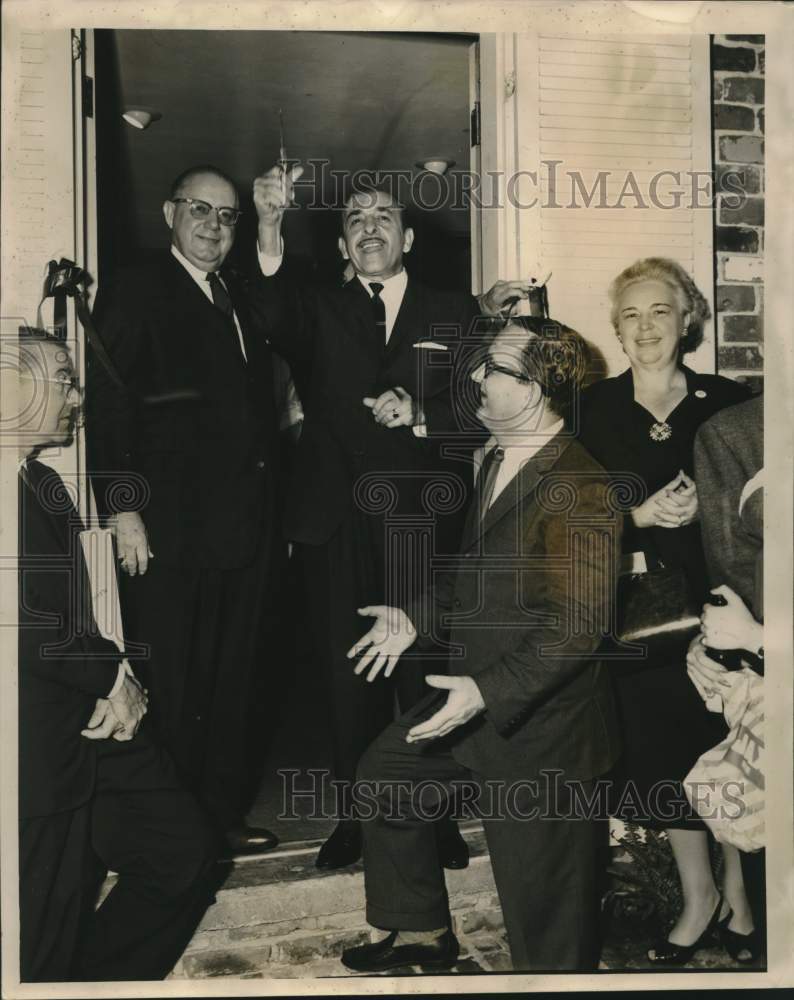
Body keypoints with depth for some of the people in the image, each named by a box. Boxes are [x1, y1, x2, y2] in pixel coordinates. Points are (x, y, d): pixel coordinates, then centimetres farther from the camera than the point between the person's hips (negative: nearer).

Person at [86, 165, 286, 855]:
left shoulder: (246, 298, 19)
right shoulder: (135, 294, 1)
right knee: (172, 689, 1)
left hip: (248, 528, 6)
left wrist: (275, 517, 8)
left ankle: (226, 813, 24)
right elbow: (107, 406, -7)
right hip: (172, 530, -6)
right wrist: (124, 509, -16)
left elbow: (261, 407, 16)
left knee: (239, 683, 11)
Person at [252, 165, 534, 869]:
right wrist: (271, 228, -30)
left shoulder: (455, 314, 11)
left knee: (429, 679, 4)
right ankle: (355, 818, 20)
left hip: (427, 526, -1)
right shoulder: (321, 312, 11)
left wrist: (420, 415, -14)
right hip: (338, 527, 1)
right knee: (349, 680, 7)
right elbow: (281, 318, -13)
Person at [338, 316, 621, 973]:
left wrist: (487, 691, -28)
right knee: (386, 779, 20)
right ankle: (424, 935, 40)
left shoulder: (577, 488, -24)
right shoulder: (497, 462, 6)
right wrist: (416, 619, 9)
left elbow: (581, 624, -26)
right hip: (475, 694, 9)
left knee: (540, 892, 6)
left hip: (542, 722, -9)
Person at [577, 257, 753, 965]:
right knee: (661, 751, 9)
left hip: (716, 602, -1)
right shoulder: (595, 409, 1)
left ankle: (739, 886, 31)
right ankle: (699, 895, 30)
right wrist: (641, 515, -16)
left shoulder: (727, 401, -1)